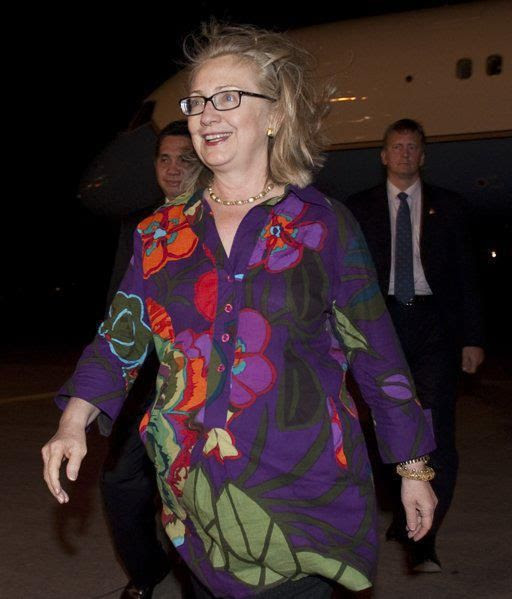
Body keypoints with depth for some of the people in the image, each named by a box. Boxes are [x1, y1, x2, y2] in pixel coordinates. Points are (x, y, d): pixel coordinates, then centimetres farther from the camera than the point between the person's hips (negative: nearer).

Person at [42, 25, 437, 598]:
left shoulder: (325, 227, -2)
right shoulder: (161, 233, 7)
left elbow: (377, 356, 0)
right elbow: (119, 339, 6)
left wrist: (413, 469, 3)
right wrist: (73, 422, -11)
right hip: (198, 497, 3)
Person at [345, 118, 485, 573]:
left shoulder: (448, 207, 8)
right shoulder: (360, 208, 8)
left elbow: (466, 275, 7)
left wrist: (472, 338, 1)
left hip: (434, 327, -1)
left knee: (437, 433, -12)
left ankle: (423, 540, -9)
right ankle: (407, 513, 30)